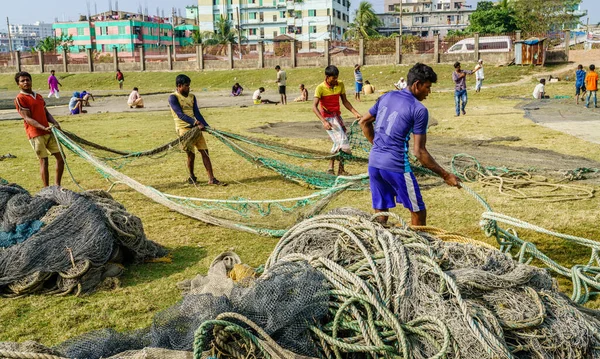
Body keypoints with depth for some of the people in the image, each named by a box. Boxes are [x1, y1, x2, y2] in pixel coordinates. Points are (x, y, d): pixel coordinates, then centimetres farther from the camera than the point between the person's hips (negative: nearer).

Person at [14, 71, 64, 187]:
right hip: (35, 134, -7)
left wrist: (55, 123, -3)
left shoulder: (39, 96, 17)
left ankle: (57, 185, 18)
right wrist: (44, 128, -24)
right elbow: (27, 118, -13)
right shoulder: (20, 98, -5)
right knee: (44, 161, -5)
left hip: (48, 132, 7)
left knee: (61, 157, 7)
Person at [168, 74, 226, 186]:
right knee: (191, 154, -3)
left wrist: (207, 127, -3)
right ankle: (191, 177, 21)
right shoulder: (173, 98, -7)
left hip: (196, 127, 6)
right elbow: (180, 114, -17)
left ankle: (211, 178, 3)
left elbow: (197, 113, 8)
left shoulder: (192, 97, 12)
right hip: (183, 128, -6)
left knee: (205, 152, 1)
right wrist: (196, 123, -26)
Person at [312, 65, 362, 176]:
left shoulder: (340, 85, 0)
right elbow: (314, 107, -19)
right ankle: (341, 169, -1)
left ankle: (331, 167, 25)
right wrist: (324, 121, -31)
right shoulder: (320, 88, -15)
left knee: (338, 143, 13)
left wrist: (355, 112, -3)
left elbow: (344, 101, 10)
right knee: (343, 140, -14)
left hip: (337, 116, 7)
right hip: (328, 118, -6)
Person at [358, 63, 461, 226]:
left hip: (374, 162, 7)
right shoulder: (419, 110, -9)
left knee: (380, 213, 16)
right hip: (396, 166, -7)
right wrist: (445, 175, -5)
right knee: (418, 212, 9)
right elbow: (419, 151, -12)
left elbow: (363, 122, 19)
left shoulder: (386, 97, 9)